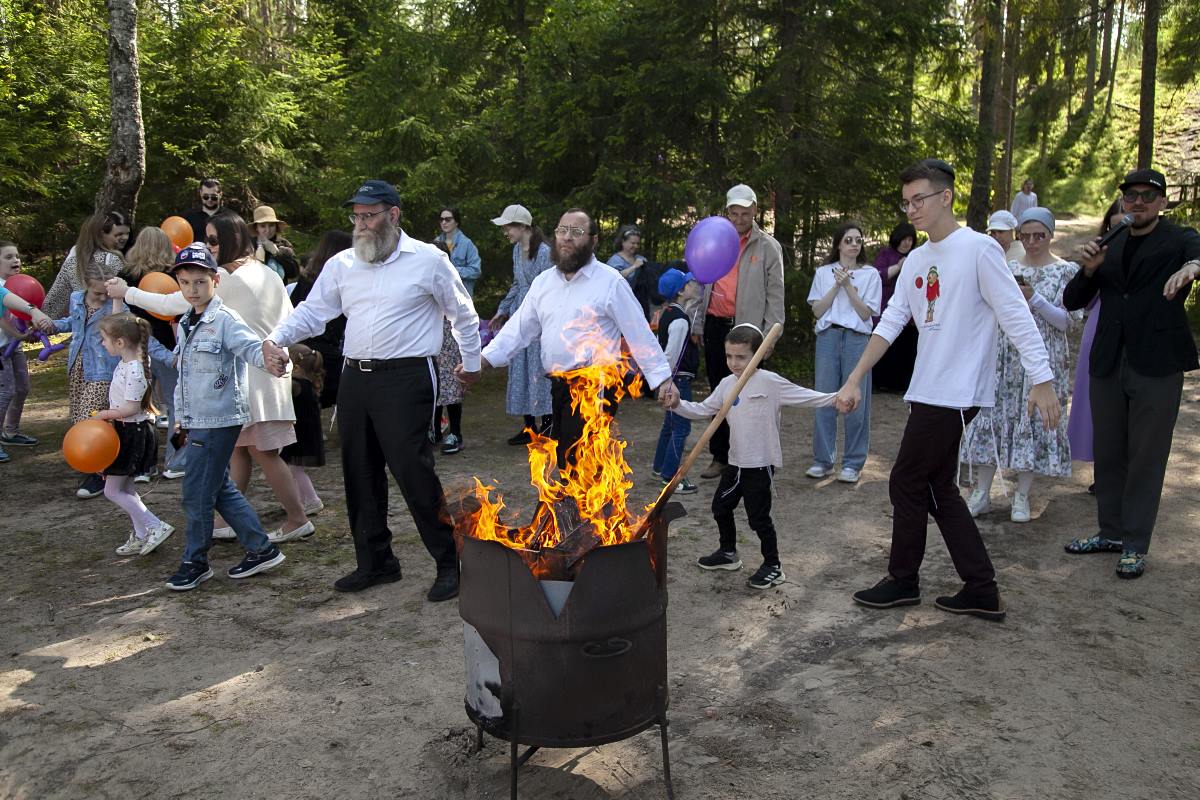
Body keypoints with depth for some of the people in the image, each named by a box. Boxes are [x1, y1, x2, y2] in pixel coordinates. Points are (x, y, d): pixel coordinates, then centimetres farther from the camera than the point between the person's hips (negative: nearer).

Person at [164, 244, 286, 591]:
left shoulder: (225, 320, -12)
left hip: (220, 420, -9)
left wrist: (268, 362, -52)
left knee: (197, 493, -1)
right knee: (220, 488, 13)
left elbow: (252, 346, -29)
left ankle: (195, 562, 15)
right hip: (198, 420, 9)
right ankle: (261, 549, 21)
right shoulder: (185, 324, 14)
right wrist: (183, 416, 22)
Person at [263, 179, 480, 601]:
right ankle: (374, 562, 26)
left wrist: (472, 361, 14)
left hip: (406, 378, -6)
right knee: (361, 474, 11)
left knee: (413, 472, -10)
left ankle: (450, 562, 4)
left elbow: (463, 314, 8)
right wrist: (276, 338, -5)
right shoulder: (342, 264, 10)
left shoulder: (428, 260, -2)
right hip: (355, 378, 6)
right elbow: (311, 310, 12)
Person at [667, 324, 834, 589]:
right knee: (721, 507, 19)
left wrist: (835, 398, -25)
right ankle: (728, 553, 40)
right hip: (736, 461, 7)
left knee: (758, 517, -2)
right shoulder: (727, 384, 5)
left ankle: (773, 566, 16)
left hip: (761, 464, -7)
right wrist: (678, 405, -5)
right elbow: (703, 410, 10)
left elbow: (805, 396, -14)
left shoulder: (769, 382, -14)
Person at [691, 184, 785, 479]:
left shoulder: (768, 247, -1)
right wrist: (697, 326, 12)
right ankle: (720, 456, 21)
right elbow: (702, 284, 15)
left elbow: (775, 295, -3)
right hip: (715, 326, 4)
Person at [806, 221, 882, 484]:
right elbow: (817, 310, 4)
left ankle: (853, 463, 7)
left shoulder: (870, 275, 7)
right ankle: (823, 460, 10)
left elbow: (866, 313, -1)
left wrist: (848, 286, -7)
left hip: (857, 339, -1)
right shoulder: (823, 273, 11)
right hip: (828, 337, 1)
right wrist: (836, 286, -5)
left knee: (856, 401, -2)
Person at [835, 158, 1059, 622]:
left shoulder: (978, 249, -11)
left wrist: (1042, 382, -17)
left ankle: (903, 580, 20)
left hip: (956, 393, -8)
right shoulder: (916, 260, 12)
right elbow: (890, 322, 10)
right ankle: (981, 592, 20)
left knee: (907, 484, 1)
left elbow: (1016, 317, -14)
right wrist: (854, 380, 4)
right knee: (939, 491, 12)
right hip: (928, 392, 9)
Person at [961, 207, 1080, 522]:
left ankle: (1022, 497, 11)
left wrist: (1034, 298, -17)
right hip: (1005, 356, 3)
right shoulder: (1008, 268, 9)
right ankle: (981, 494, 7)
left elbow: (1067, 322, -6)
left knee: (1034, 421, 0)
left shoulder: (1067, 271, 0)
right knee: (991, 416, 0)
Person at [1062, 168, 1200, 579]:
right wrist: (1089, 270, -9)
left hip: (1156, 366, -4)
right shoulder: (1109, 246, 11)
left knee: (1146, 458, 3)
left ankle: (1135, 545, 12)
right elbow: (1072, 302, 9)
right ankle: (1111, 532, 26)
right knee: (1108, 453, 12)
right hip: (1108, 364, 5)